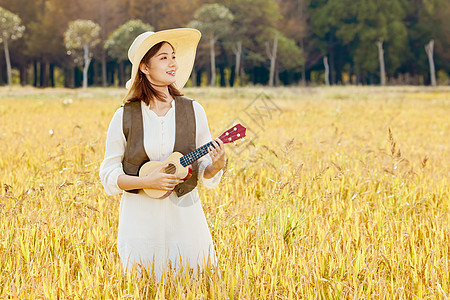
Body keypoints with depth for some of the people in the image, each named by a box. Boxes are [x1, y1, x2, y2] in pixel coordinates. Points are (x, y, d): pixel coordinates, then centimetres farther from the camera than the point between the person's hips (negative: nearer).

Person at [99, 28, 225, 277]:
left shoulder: (193, 111, 2)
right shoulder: (124, 117, -3)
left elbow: (204, 174, 6)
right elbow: (108, 175, 0)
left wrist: (216, 166, -15)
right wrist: (147, 182, -14)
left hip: (184, 214, 1)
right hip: (140, 218, -1)